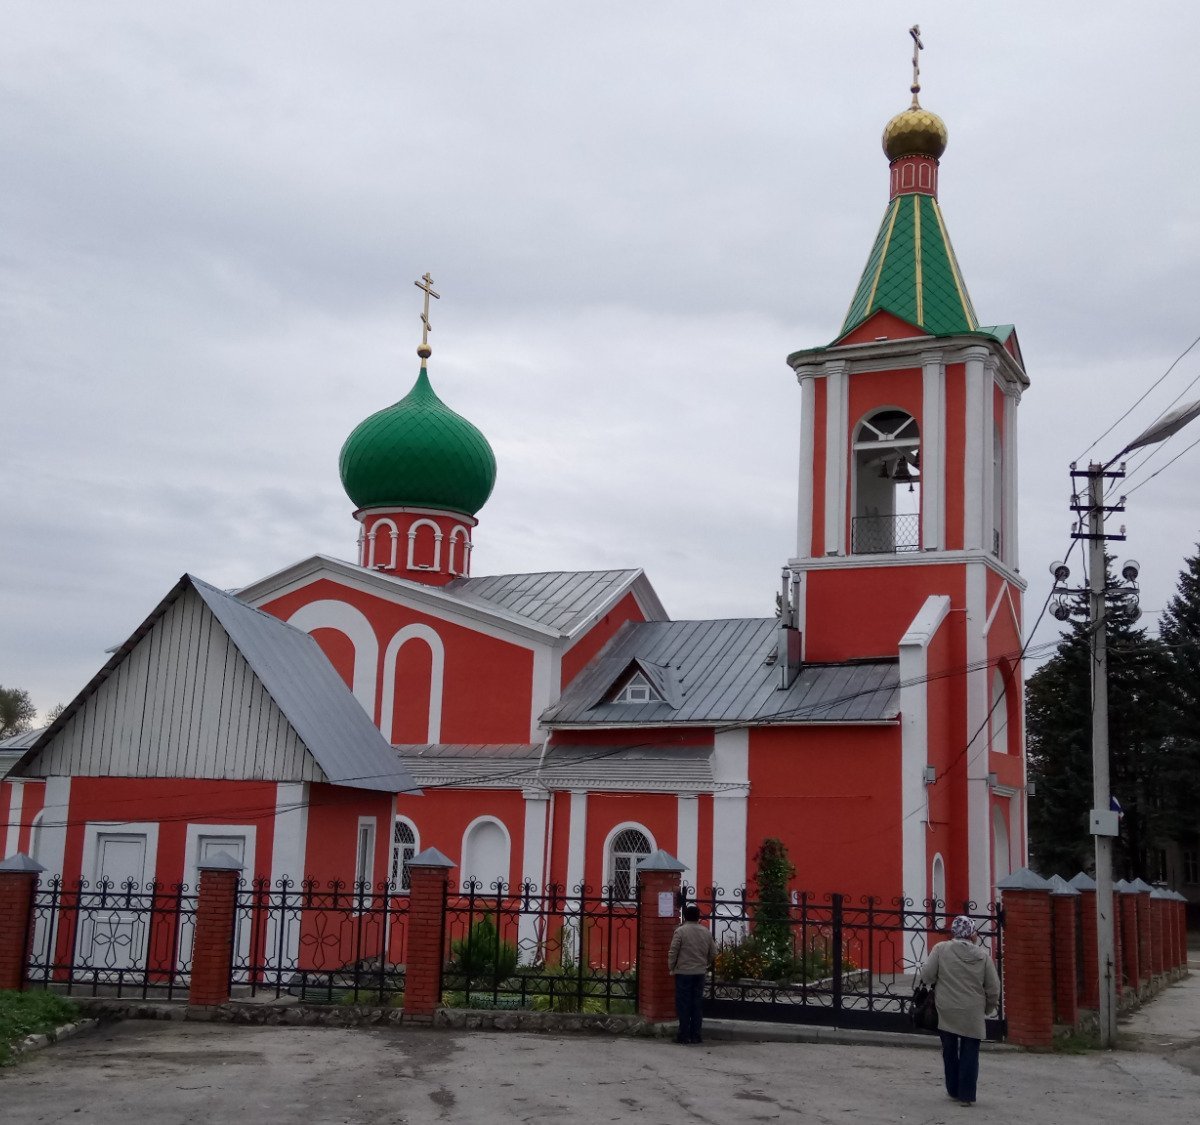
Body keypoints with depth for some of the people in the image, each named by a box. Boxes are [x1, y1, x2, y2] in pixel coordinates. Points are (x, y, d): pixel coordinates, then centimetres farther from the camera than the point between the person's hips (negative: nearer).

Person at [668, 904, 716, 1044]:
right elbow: (713, 954, 11)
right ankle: (695, 1035, 11)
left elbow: (673, 952, -10)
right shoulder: (706, 932, 5)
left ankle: (684, 1035, 2)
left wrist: (671, 968, 3)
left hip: (683, 972, -4)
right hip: (700, 973, 4)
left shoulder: (680, 931, -9)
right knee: (696, 1004, 10)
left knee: (683, 1005, 2)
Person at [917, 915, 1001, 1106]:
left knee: (950, 1051, 17)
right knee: (969, 1053, 8)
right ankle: (967, 1095, 7)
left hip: (946, 1012, 0)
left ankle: (954, 1090, 26)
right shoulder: (982, 954, -3)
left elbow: (926, 976, -9)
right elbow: (993, 988, 1)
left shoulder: (941, 949, -7)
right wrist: (988, 1008, 18)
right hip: (973, 1014, 0)